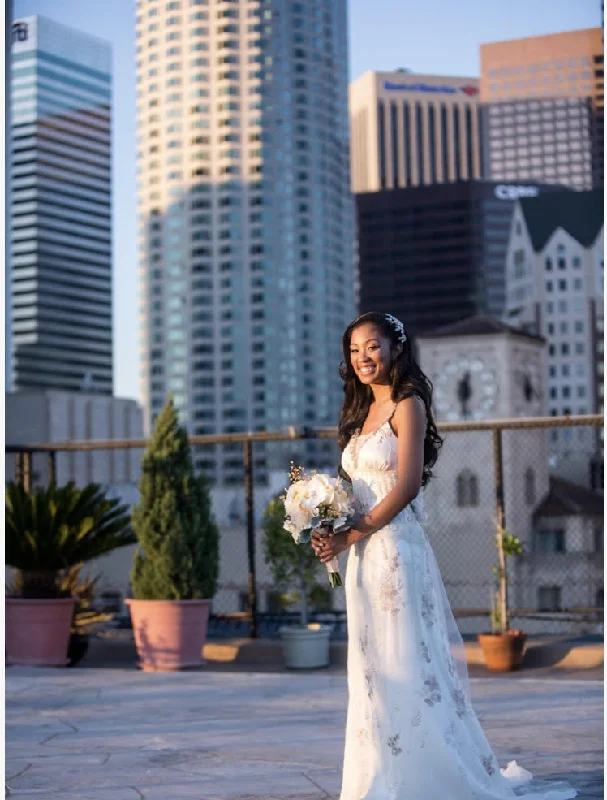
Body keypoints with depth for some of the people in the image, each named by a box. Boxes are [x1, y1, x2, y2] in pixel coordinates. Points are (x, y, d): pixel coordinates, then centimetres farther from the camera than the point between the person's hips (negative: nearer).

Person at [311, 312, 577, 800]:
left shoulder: (407, 405, -6)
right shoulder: (364, 412, 17)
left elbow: (407, 485, -15)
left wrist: (349, 537, -14)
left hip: (395, 550, -8)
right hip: (365, 557, 8)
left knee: (405, 664, -5)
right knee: (374, 670, 9)